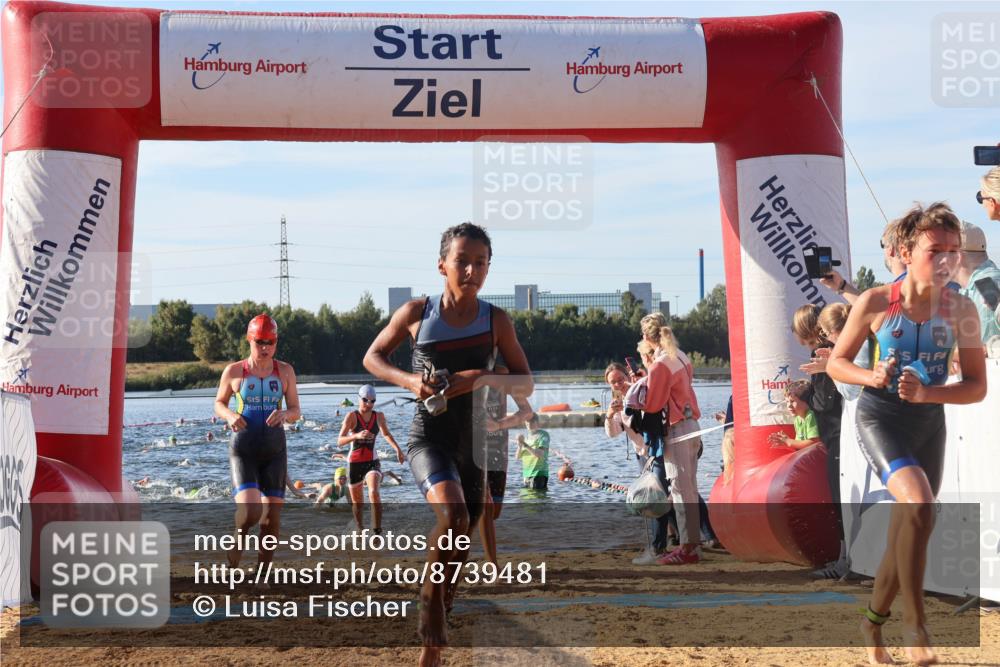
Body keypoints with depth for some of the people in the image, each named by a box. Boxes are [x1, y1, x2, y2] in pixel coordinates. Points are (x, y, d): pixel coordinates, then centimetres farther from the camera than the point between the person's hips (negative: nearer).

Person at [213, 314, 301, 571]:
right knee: (249, 511, -18)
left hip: (275, 450, 2)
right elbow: (219, 403, 13)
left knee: (272, 515, 0)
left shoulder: (285, 371, 5)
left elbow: (296, 411, 8)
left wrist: (284, 414, -16)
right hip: (243, 449, -2)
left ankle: (264, 564, 18)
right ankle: (238, 538, 16)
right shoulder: (234, 371, 0)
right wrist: (230, 415, -9)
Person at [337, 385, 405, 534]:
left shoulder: (379, 416, 0)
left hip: (372, 462, 1)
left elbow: (386, 434, 20)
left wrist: (398, 450, 9)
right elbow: (340, 441, -19)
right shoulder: (352, 416, -11)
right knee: (357, 503, 11)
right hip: (354, 463, -1)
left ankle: (377, 531, -26)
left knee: (374, 492, -27)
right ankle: (359, 530, 36)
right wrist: (356, 436, -36)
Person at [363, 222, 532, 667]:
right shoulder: (417, 313, -4)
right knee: (452, 514, -30)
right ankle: (431, 607, -9)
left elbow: (526, 383, 1)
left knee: (460, 545, 9)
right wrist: (408, 380, -12)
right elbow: (373, 357, 8)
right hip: (430, 436, -3)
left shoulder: (496, 320, -2)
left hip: (477, 442, 3)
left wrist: (485, 378, -20)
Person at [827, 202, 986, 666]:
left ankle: (873, 623, 36)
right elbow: (836, 362, 0)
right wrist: (872, 377, -20)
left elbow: (977, 387, -4)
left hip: (929, 425, 4)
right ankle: (914, 620, -15)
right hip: (879, 419, -4)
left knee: (903, 535, 12)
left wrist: (926, 393, -21)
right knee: (919, 505, -29)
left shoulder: (961, 310, -7)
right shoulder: (875, 303, -12)